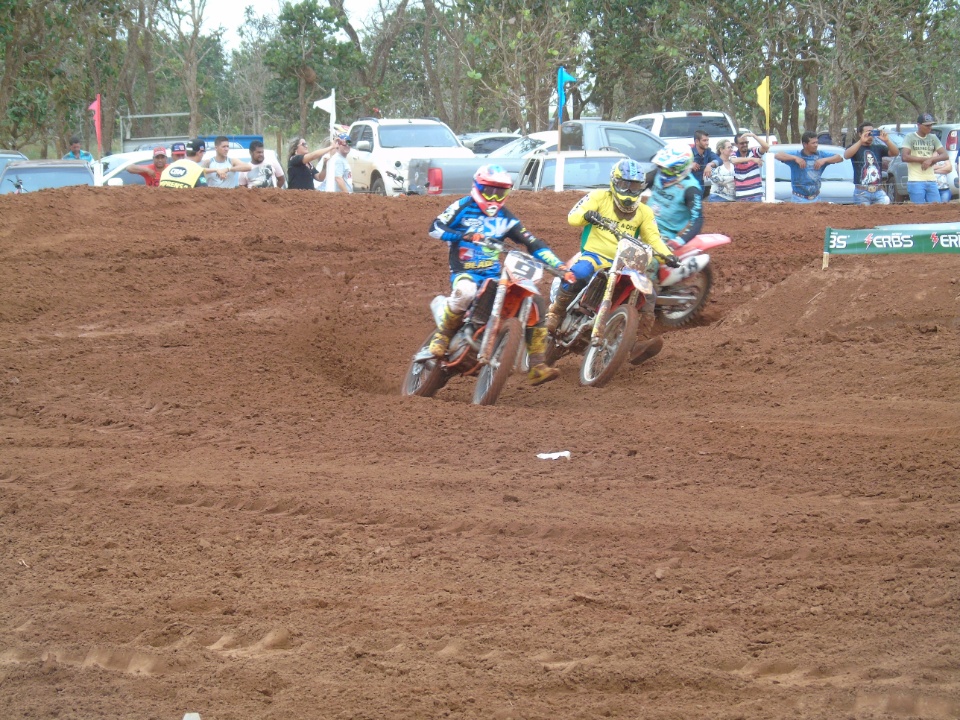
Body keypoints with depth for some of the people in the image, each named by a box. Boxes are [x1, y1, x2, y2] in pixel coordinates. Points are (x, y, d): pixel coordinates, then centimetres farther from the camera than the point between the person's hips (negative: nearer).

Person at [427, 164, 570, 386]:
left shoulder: (506, 218, 14)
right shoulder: (463, 207, 0)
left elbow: (532, 243, 12)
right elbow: (435, 228, -13)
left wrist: (558, 265, 0)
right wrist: (464, 236, -28)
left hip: (495, 276, 5)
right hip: (465, 273, -5)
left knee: (536, 303, -11)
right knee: (466, 291, -44)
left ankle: (537, 367, -9)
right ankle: (442, 335, -19)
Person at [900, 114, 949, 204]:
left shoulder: (933, 138, 13)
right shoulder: (910, 137, -1)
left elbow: (945, 156, 6)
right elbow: (905, 157, -13)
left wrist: (930, 160, -12)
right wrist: (925, 159, -9)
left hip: (931, 182, 5)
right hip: (916, 182, -5)